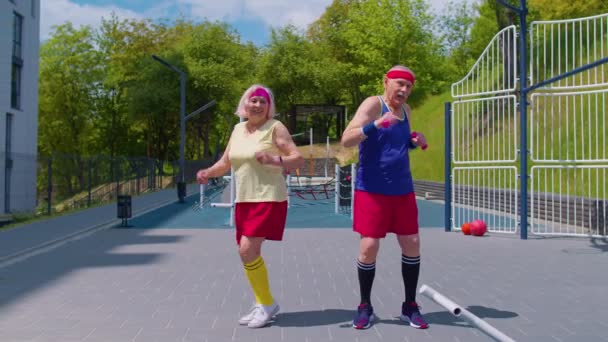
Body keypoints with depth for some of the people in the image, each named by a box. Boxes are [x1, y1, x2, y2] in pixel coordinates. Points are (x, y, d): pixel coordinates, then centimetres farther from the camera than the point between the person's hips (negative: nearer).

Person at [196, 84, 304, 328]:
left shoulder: (275, 127, -6)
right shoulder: (237, 129, 12)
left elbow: (298, 160, -11)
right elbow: (225, 163, 19)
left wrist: (273, 160, -27)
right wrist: (207, 172, 0)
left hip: (268, 199, -7)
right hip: (244, 200, 7)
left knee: (248, 249, -17)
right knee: (247, 252, 10)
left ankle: (267, 303, 2)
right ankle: (262, 305, 27)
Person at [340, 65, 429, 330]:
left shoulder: (406, 110, 10)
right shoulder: (372, 104, -10)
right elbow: (346, 141, -21)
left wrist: (415, 142, 3)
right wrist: (374, 125, -35)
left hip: (402, 189, 6)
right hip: (372, 190, -6)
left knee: (412, 245, 5)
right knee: (369, 246, -6)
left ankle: (410, 307, 20)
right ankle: (365, 307, 13)